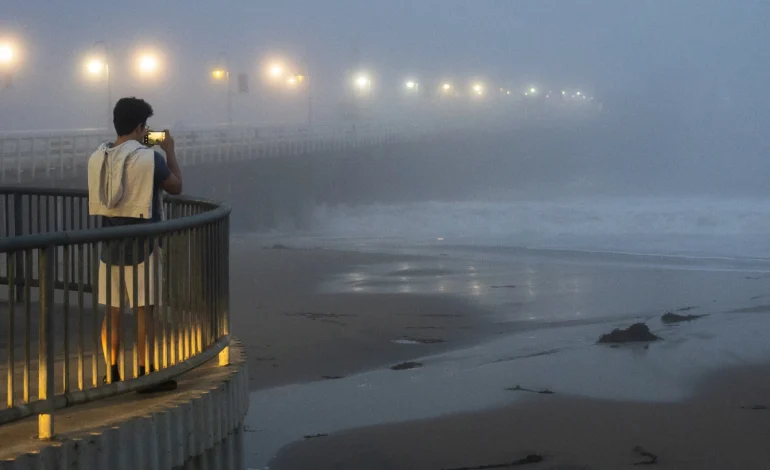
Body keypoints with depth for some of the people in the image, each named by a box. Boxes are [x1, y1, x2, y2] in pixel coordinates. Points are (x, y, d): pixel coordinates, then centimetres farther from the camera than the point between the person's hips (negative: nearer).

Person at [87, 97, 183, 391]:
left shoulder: (97, 158, 2)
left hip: (110, 243, 5)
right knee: (144, 310, 0)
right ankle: (145, 374, 2)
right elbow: (176, 187, -1)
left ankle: (112, 374, 13)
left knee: (112, 311, 9)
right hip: (140, 243, -5)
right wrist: (169, 151, 9)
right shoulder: (150, 158, -14)